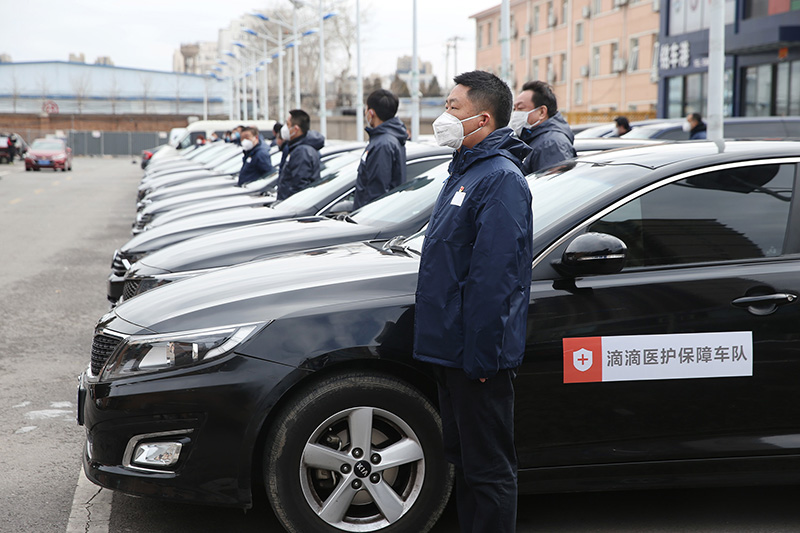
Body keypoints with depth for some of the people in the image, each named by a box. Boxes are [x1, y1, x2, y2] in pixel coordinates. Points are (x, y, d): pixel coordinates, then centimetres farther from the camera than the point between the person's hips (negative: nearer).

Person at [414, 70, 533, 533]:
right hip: (452, 350, 10)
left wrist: (480, 356, -24)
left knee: (488, 469, 0)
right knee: (464, 460, 19)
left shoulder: (501, 179, -17)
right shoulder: (466, 171, 16)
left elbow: (494, 278, -23)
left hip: (477, 357, -10)